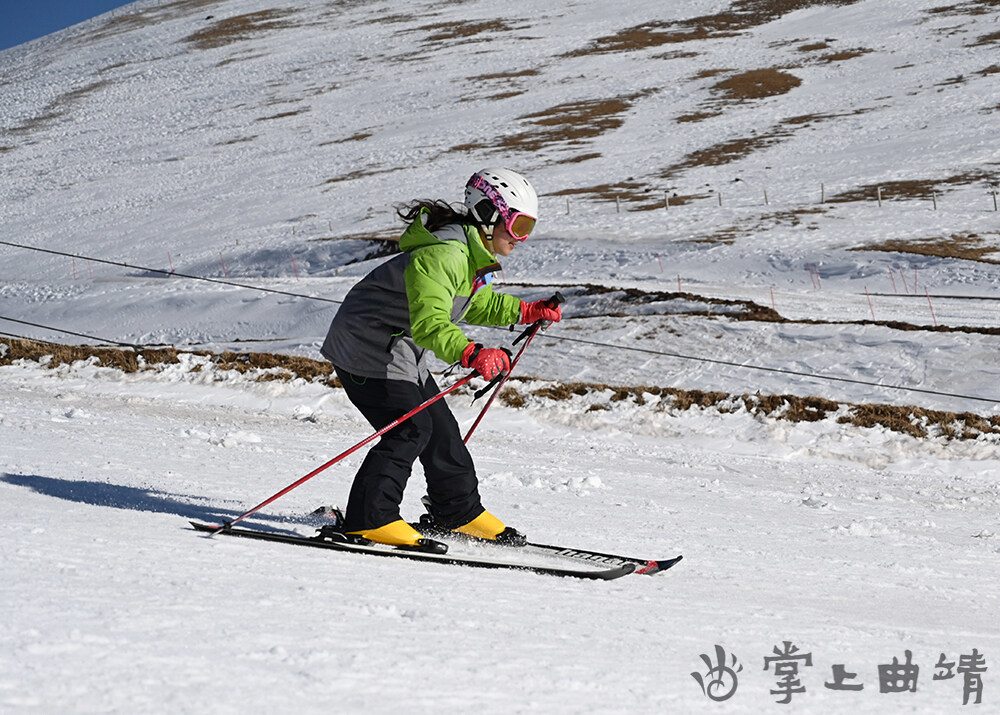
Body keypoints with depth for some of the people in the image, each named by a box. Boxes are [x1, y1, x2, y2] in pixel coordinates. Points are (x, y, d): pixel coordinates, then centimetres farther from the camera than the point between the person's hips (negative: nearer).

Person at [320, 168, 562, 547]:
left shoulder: (473, 254, 6)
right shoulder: (441, 255, -28)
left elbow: (476, 303, 26)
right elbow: (429, 324, -39)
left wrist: (528, 312, 17)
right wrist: (471, 354, -53)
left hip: (403, 353, 10)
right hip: (366, 348, -10)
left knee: (440, 427, 11)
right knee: (411, 428, -18)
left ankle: (460, 511, 25)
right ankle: (367, 519, -14)